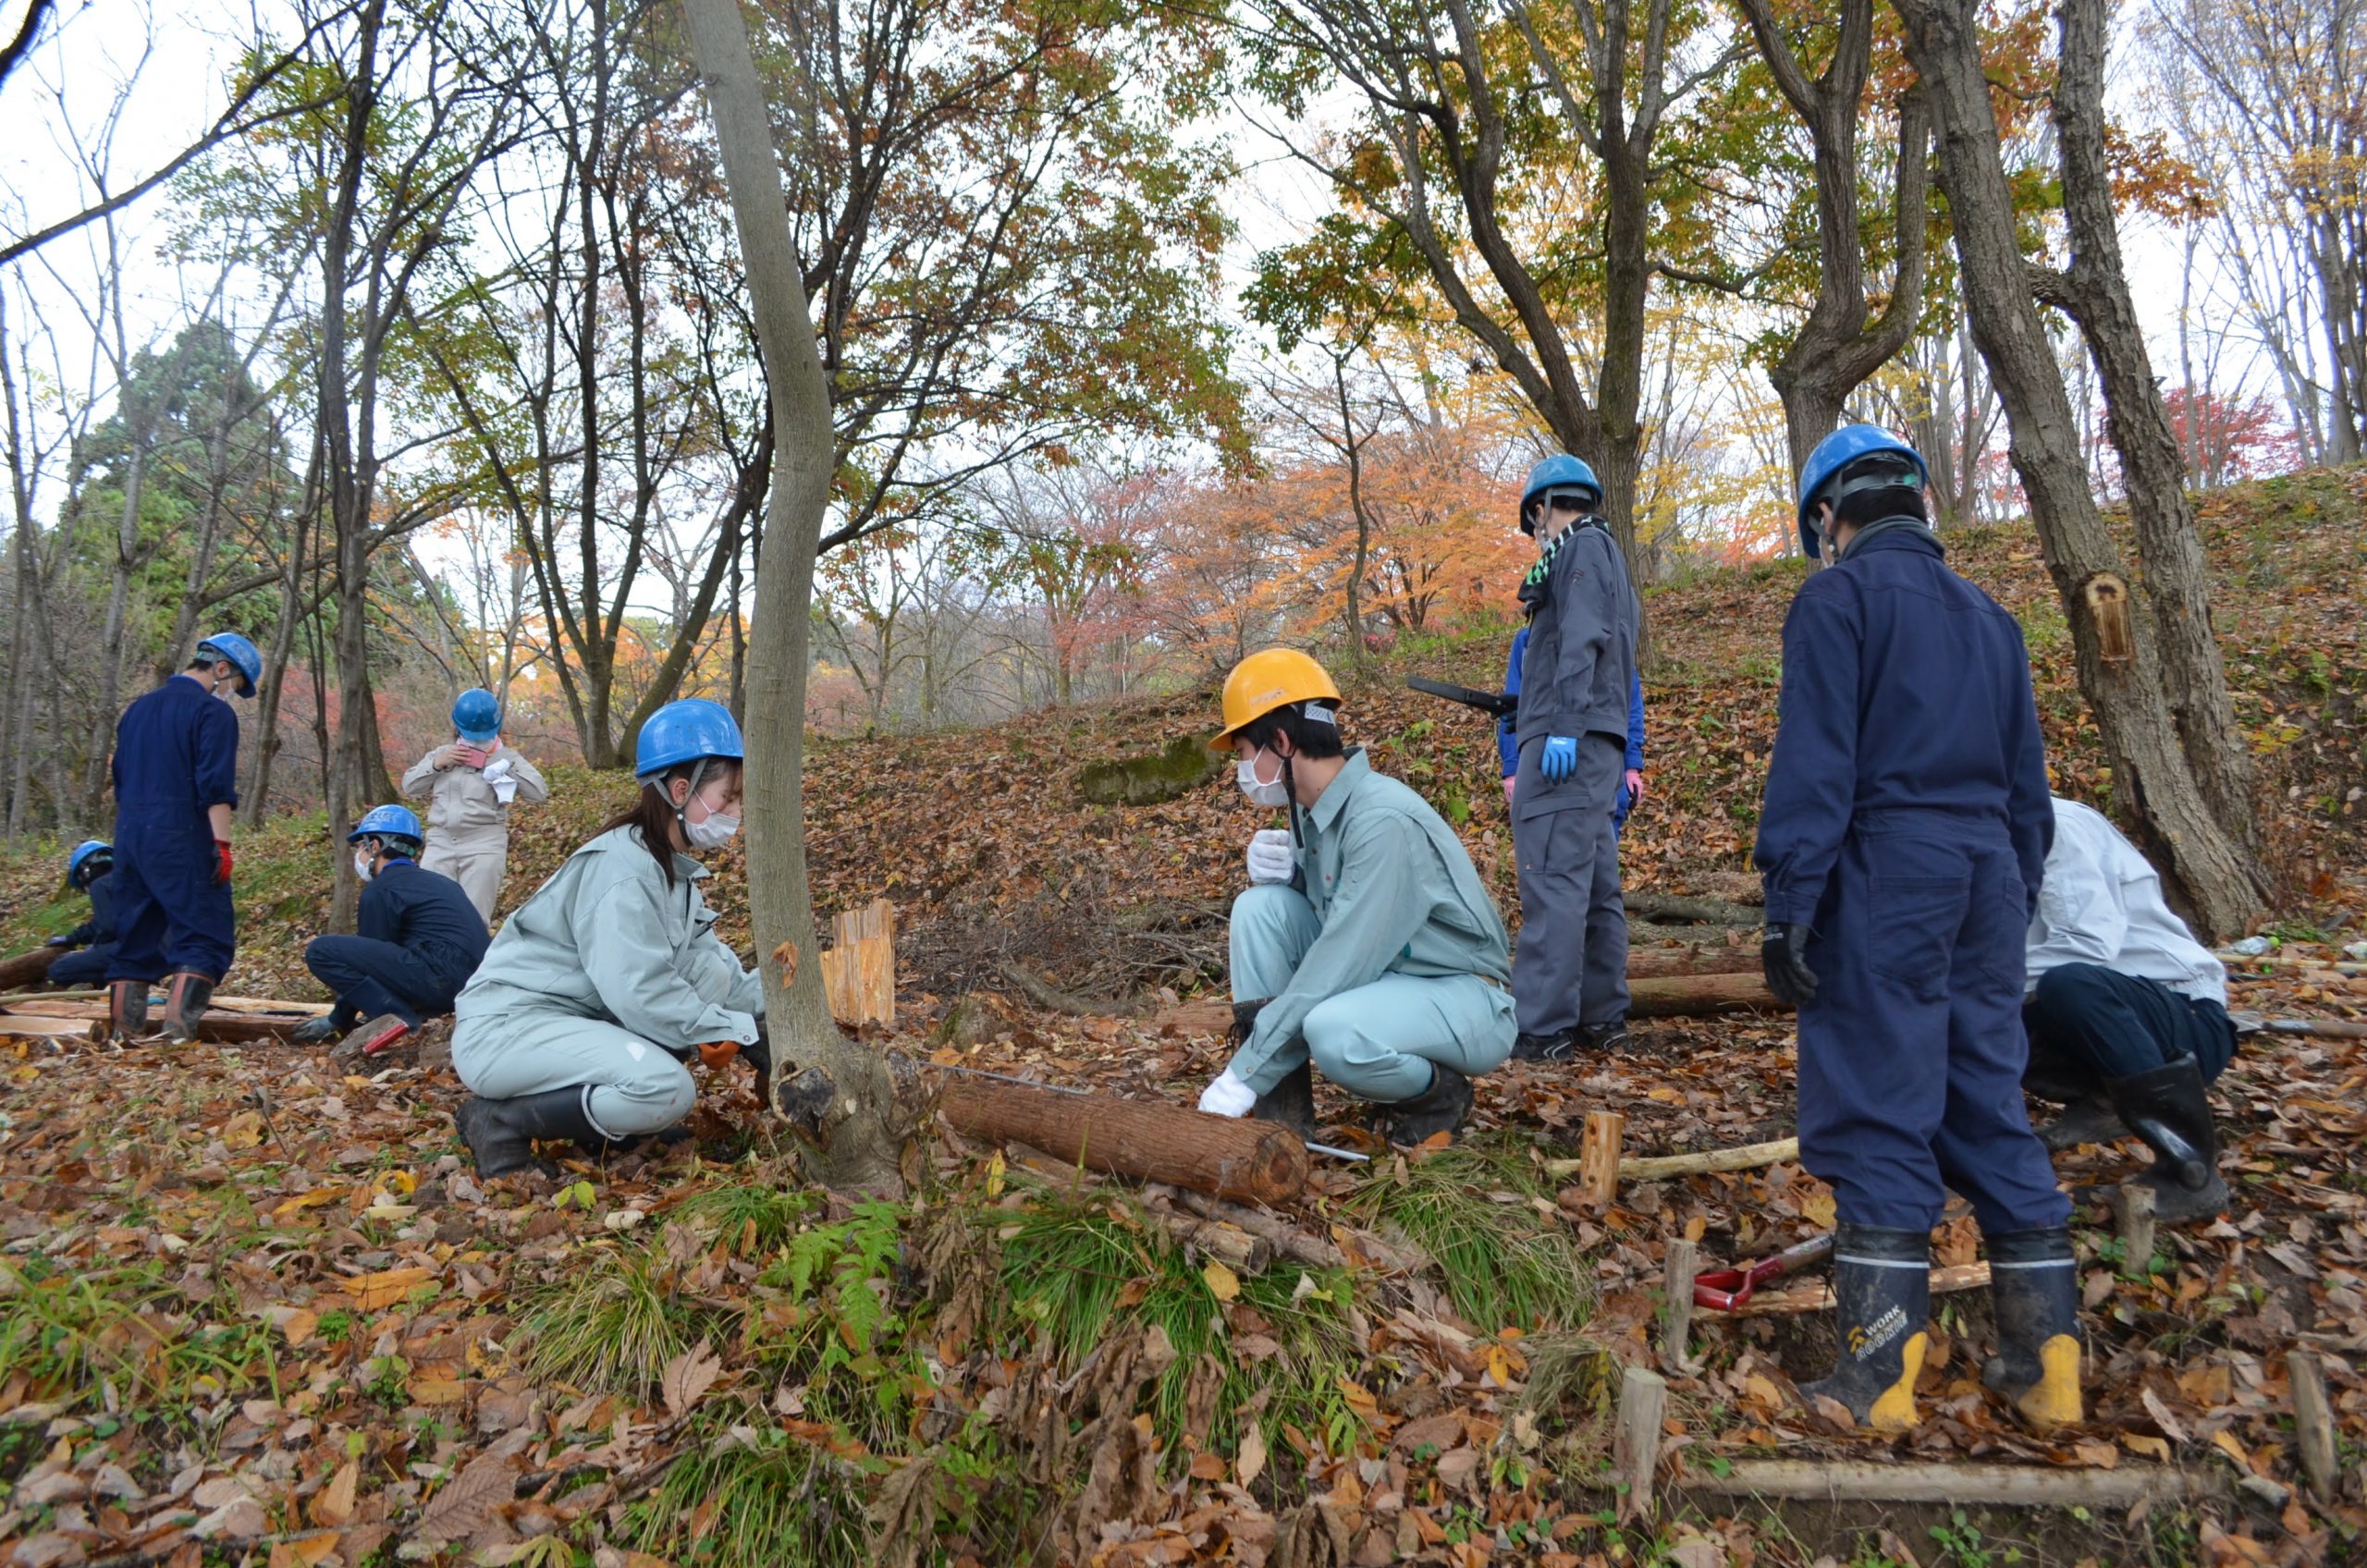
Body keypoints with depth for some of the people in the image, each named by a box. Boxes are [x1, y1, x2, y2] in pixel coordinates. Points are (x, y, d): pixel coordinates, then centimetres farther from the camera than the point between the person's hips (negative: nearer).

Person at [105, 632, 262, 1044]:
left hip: (130, 839, 8)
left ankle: (122, 1036, 14)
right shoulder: (213, 711, -7)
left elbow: (120, 781, 25)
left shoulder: (136, 710, 19)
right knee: (205, 937, -6)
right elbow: (215, 787, -15)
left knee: (135, 940, 13)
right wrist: (222, 844, -15)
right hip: (182, 841, -8)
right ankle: (177, 1032, -16)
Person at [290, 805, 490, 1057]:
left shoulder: (381, 889, 0)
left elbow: (371, 958, 4)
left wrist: (338, 1021, 17)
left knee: (320, 951, -5)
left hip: (440, 977, -9)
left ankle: (395, 1017, -15)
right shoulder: (434, 881, 26)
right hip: (474, 985, 9)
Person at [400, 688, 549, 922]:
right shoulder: (441, 753, 17)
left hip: (484, 844, -4)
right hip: (440, 842, 4)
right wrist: (437, 764, -1)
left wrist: (507, 768, -10)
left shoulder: (506, 758, 6)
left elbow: (540, 793, -4)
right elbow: (409, 786, 14)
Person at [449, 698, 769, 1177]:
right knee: (668, 1089, -29)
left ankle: (606, 1117, 3)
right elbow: (641, 994, -27)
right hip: (503, 1030, -9)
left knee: (714, 975, -5)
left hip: (579, 1021, 9)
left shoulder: (674, 869, 9)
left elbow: (713, 971, 4)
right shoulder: (622, 867, -20)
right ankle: (502, 1121, -8)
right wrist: (734, 1029, -19)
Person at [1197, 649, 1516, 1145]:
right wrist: (1280, 870, -12)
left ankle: (1439, 1095, -3)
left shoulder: (1383, 821, -26)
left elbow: (1337, 967, -29)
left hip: (1464, 999, -8)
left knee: (1335, 1030, -37)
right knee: (1259, 907, -9)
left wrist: (1242, 1076, -26)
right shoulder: (1311, 806, -1)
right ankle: (1279, 1108, -7)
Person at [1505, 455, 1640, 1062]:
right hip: (1593, 743, 11)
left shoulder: (1582, 547, -2)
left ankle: (1542, 1028, -16)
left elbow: (1581, 640, -17)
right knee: (1594, 883, 10)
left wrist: (1564, 724, -24)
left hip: (1566, 739, -11)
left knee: (1553, 880, -14)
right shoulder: (1607, 557, 27)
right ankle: (1602, 1016, 15)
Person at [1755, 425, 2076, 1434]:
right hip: (1987, 881, 7)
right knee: (1992, 1112, 12)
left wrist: (1788, 903, -13)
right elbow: (2027, 783, 21)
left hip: (1885, 878, -7)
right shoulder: (1988, 615, 19)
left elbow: (1814, 762, -13)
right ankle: (2046, 1362, 17)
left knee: (1879, 1121, -3)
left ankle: (1881, 1377, 2)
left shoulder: (1837, 600, -3)